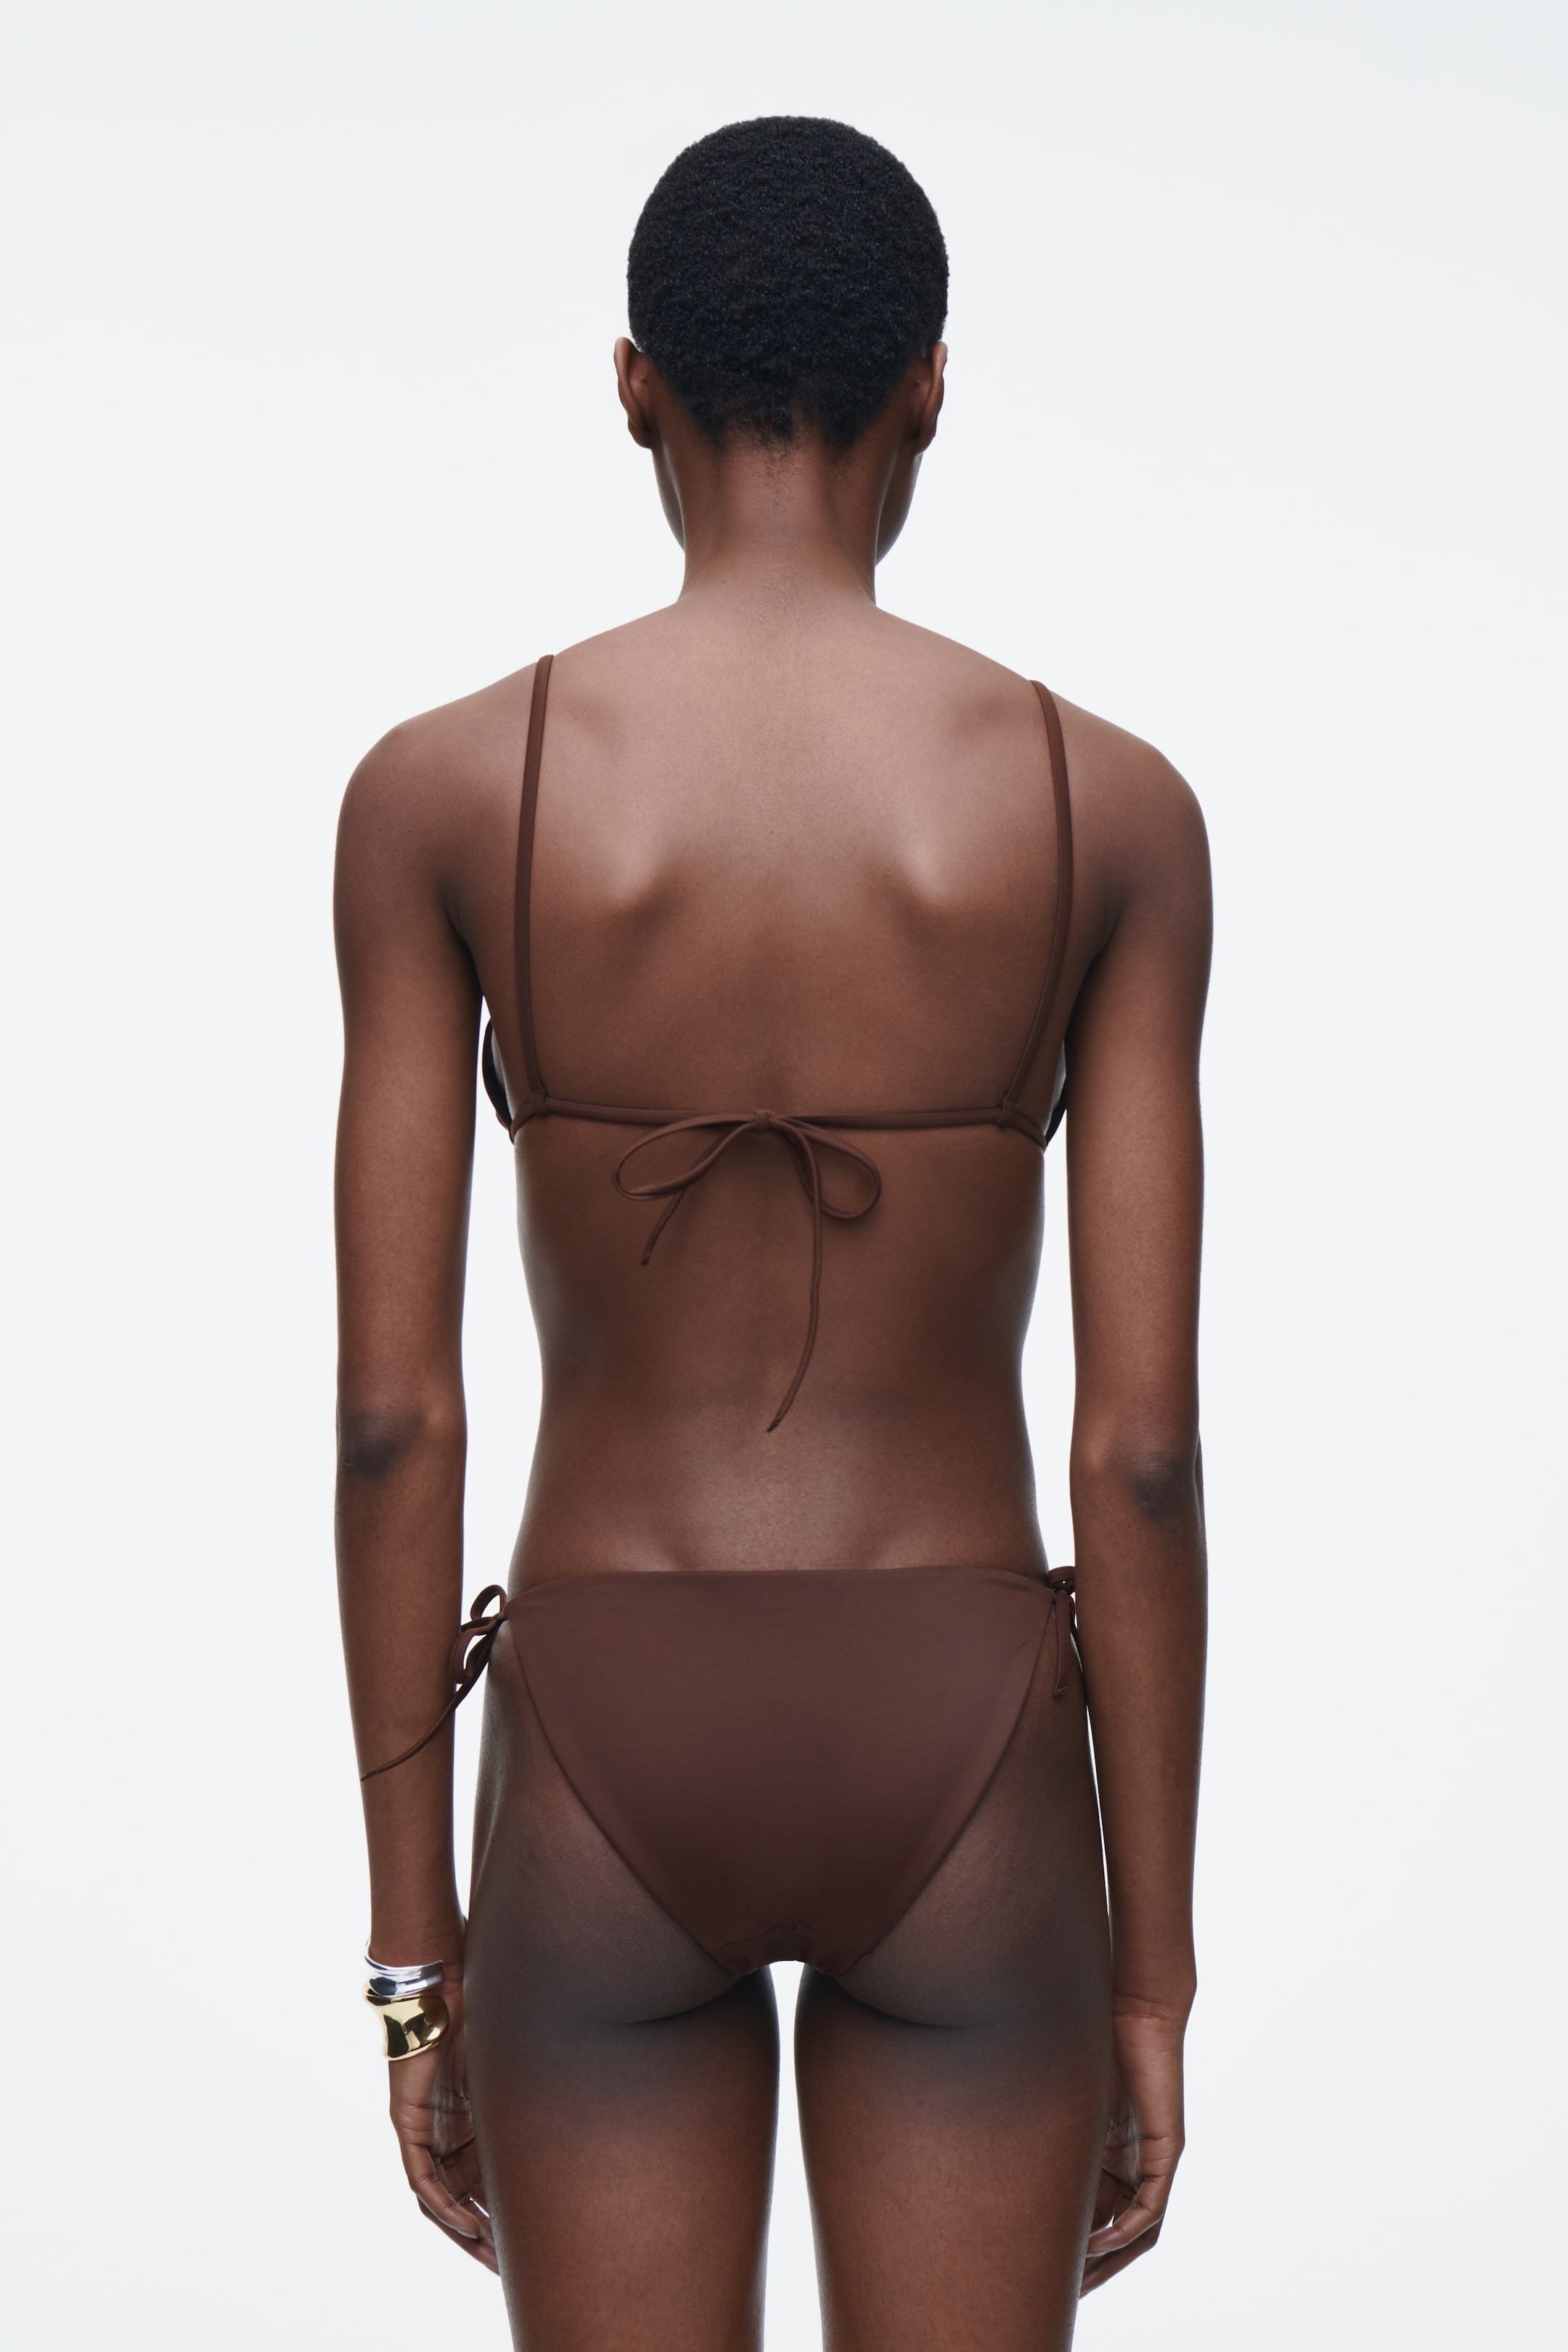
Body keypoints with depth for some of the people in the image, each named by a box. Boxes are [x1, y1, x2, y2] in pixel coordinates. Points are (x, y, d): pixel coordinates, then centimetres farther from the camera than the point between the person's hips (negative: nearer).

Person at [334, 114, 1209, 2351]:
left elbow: (392, 1412, -7)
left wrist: (411, 1935, 3)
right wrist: (1155, 1964, 2)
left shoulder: (443, 785, -6)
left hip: (609, 1768, 0)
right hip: (965, 1768, 0)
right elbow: (1141, 1442, -8)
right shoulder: (1110, 801, -6)